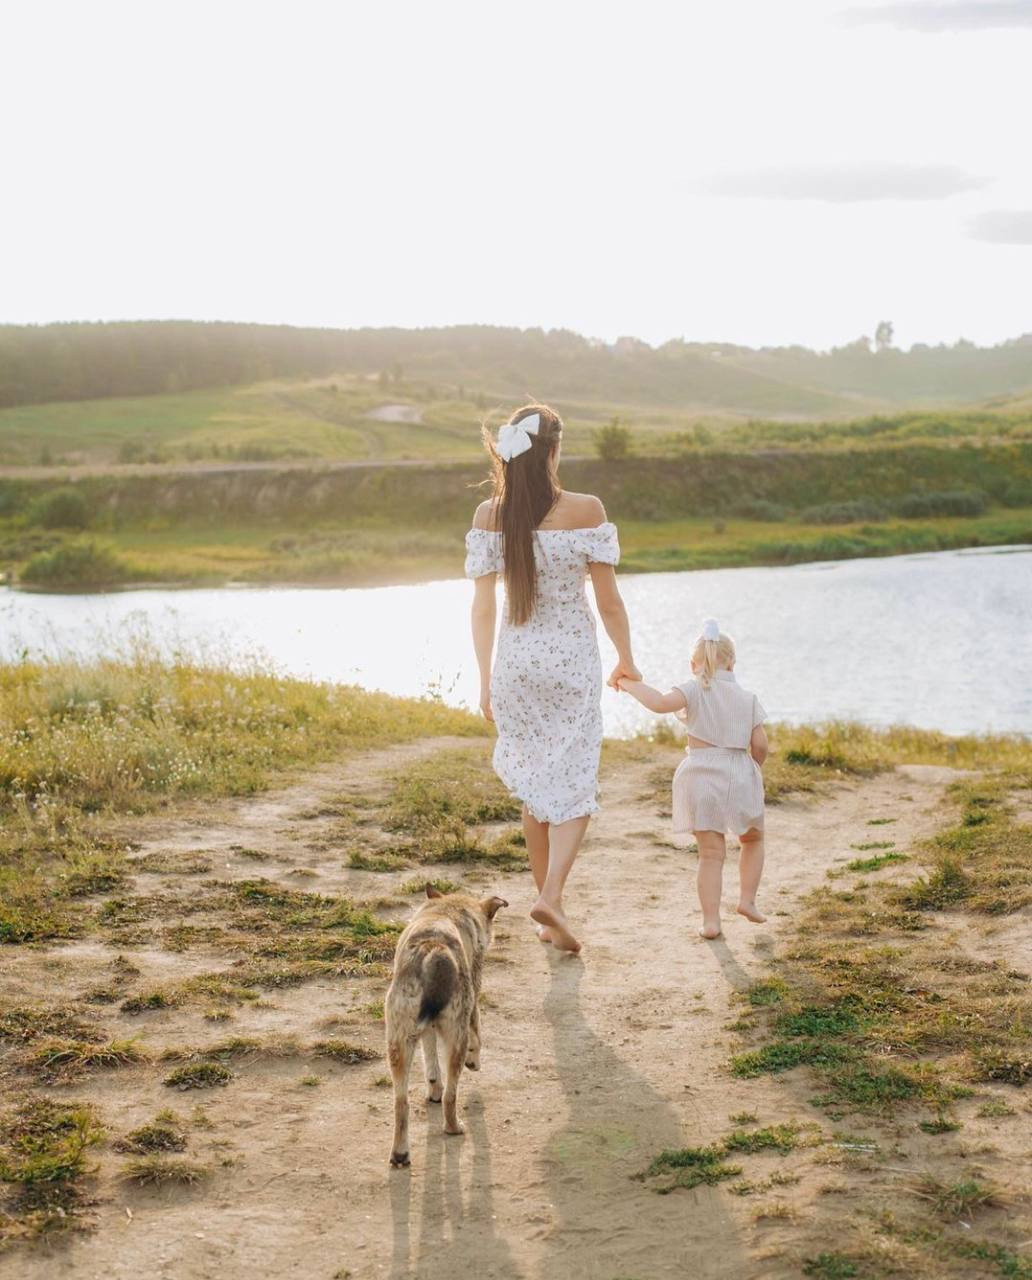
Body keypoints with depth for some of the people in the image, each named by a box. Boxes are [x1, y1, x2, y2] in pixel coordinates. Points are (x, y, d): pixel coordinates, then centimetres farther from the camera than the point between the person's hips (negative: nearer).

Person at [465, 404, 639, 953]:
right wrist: (626, 659, 9)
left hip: (516, 661, 3)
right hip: (573, 660, -3)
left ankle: (548, 903, 24)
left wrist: (485, 679, 5)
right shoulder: (585, 511, -12)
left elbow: (482, 605, -3)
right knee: (574, 785, 6)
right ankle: (551, 896, -14)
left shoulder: (488, 515, -5)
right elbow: (608, 600, -7)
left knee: (534, 784, 16)